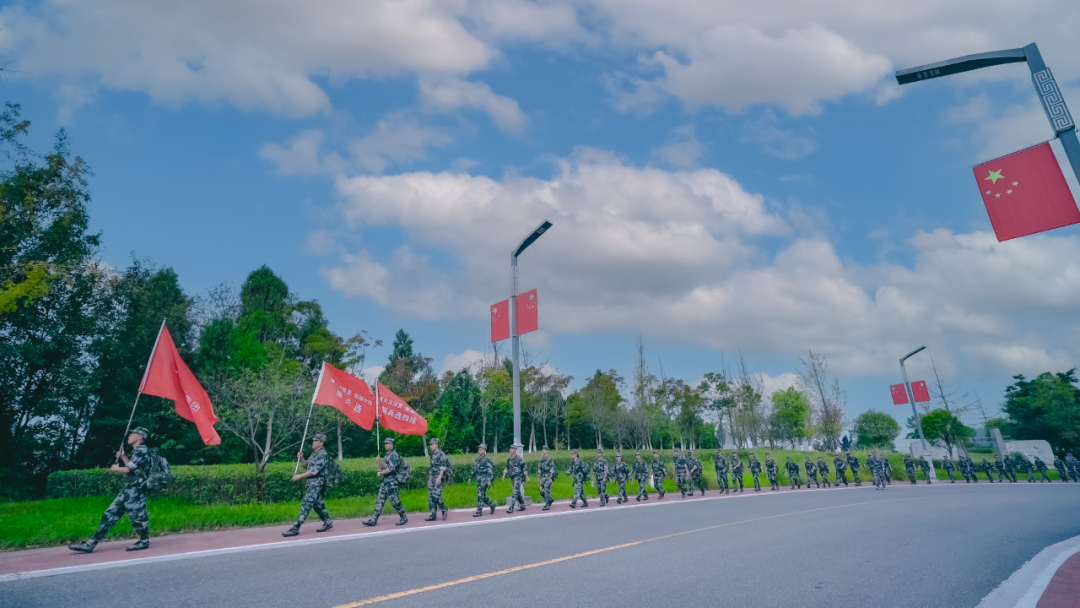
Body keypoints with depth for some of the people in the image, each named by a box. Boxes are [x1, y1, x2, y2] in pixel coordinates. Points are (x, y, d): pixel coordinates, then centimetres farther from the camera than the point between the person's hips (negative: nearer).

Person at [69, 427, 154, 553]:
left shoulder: (141, 450, -14)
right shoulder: (136, 451, 19)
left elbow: (128, 469, -16)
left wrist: (115, 468, 4)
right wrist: (123, 457, 18)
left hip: (136, 490, -10)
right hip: (128, 490, 10)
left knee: (137, 516, -3)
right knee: (110, 514, 8)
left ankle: (144, 541, 10)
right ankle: (90, 544, 10)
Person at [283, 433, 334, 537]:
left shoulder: (323, 454, -14)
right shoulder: (314, 453, 16)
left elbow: (314, 471, -21)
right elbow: (306, 465, 22)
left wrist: (300, 476, -19)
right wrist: (301, 458, 4)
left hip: (316, 483, -10)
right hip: (311, 483, 10)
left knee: (306, 505, -10)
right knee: (317, 504, 15)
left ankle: (295, 528, -10)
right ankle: (327, 522, 25)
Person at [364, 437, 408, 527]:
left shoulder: (393, 455, -12)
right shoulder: (387, 455, 17)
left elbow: (391, 469, -21)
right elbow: (382, 468, 22)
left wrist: (381, 473, -12)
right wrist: (379, 461, 6)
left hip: (391, 482, -9)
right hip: (385, 482, 10)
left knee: (395, 501, -4)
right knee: (379, 500, 7)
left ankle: (404, 518, 8)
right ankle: (373, 520, 8)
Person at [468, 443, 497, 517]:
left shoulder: (487, 459, -12)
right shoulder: (478, 459, 13)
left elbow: (490, 470, -16)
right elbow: (475, 469, 21)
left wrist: (489, 480, -21)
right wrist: (471, 477, 17)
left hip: (484, 480, -8)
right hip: (479, 480, 8)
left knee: (480, 495, -7)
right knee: (482, 496, 11)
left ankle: (479, 512, -1)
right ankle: (492, 505, 28)